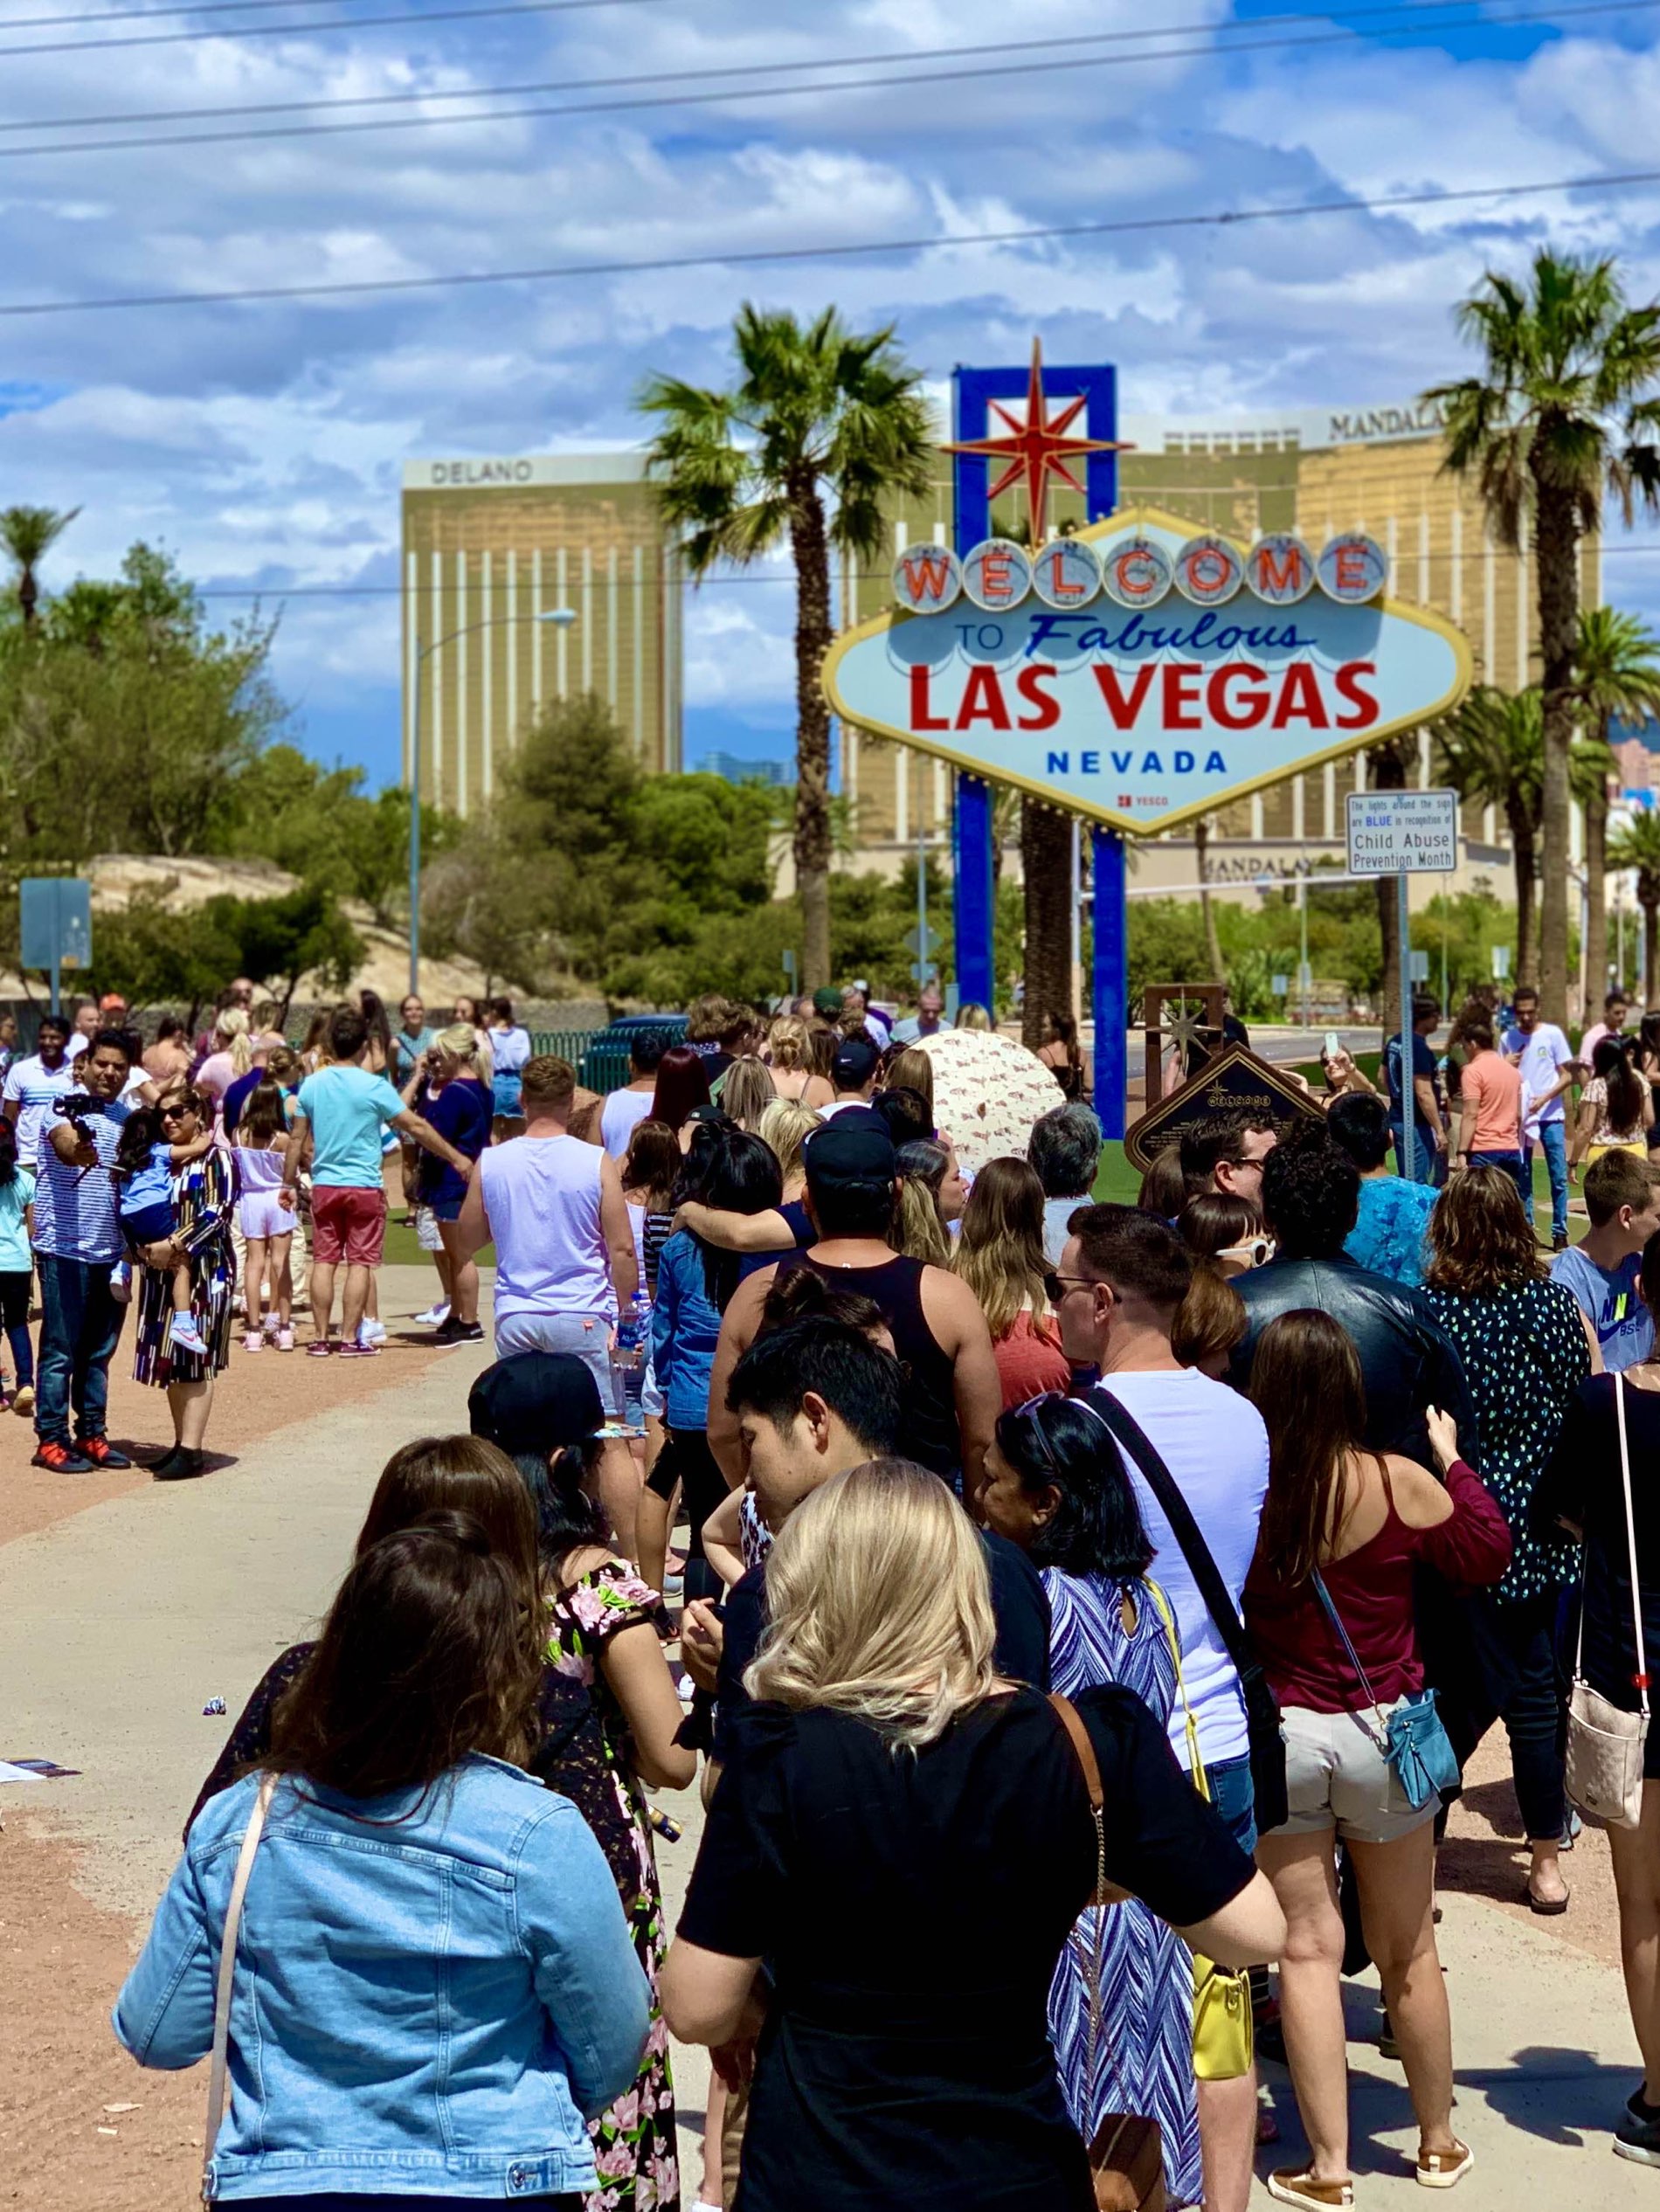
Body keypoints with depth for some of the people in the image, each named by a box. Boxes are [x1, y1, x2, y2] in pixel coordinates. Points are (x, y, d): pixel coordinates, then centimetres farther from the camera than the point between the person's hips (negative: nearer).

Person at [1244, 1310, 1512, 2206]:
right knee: (1408, 1952, 16)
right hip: (1383, 1732, 1)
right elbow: (1488, 1555, 1)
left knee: (1307, 1949, 7)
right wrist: (1453, 1460, 13)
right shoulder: (1399, 1483, -14)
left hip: (1277, 1733, 0)